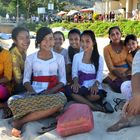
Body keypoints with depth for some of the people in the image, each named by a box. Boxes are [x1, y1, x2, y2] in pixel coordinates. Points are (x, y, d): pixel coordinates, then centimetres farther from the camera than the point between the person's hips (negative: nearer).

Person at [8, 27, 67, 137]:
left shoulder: (59, 58, 10)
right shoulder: (30, 58, 10)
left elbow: (62, 80, 7)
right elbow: (26, 79, 7)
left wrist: (50, 91, -13)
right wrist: (33, 92, -15)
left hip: (53, 92, 1)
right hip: (34, 92, -1)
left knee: (61, 99, -38)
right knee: (13, 100, -32)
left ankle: (21, 120, -24)